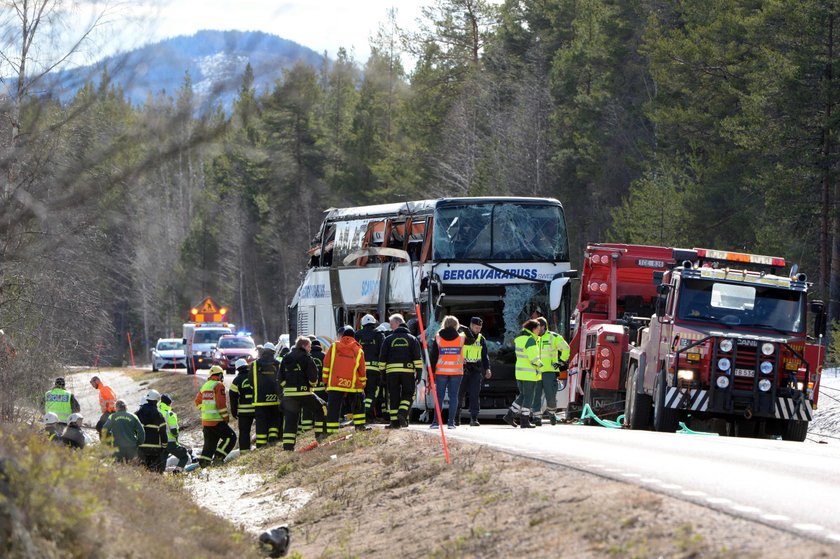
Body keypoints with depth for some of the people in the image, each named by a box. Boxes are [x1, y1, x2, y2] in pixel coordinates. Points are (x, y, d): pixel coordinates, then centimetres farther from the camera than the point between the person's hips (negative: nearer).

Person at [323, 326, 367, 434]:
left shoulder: (333, 347, 3)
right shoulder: (358, 351, 3)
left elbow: (326, 365, 4)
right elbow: (362, 371, 8)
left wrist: (325, 381, 11)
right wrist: (362, 385, 19)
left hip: (334, 385, 0)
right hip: (352, 386, 0)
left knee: (333, 409, 0)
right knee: (358, 406, 20)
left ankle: (331, 431, -6)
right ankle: (360, 426, 19)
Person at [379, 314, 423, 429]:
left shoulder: (388, 339, 7)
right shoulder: (412, 339, 7)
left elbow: (382, 359, 8)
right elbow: (417, 358, 1)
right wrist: (419, 372, 2)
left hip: (391, 371, 0)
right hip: (408, 371, 0)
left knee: (394, 396, 6)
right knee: (407, 394, 11)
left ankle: (395, 421, 3)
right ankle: (403, 413, -12)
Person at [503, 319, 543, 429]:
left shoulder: (519, 339, 11)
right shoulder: (530, 340, -16)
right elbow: (533, 357, -19)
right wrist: (540, 364, -1)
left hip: (519, 371, 8)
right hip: (530, 373, -8)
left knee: (523, 395, 18)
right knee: (528, 397, 1)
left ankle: (510, 415, 10)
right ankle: (524, 421, 3)